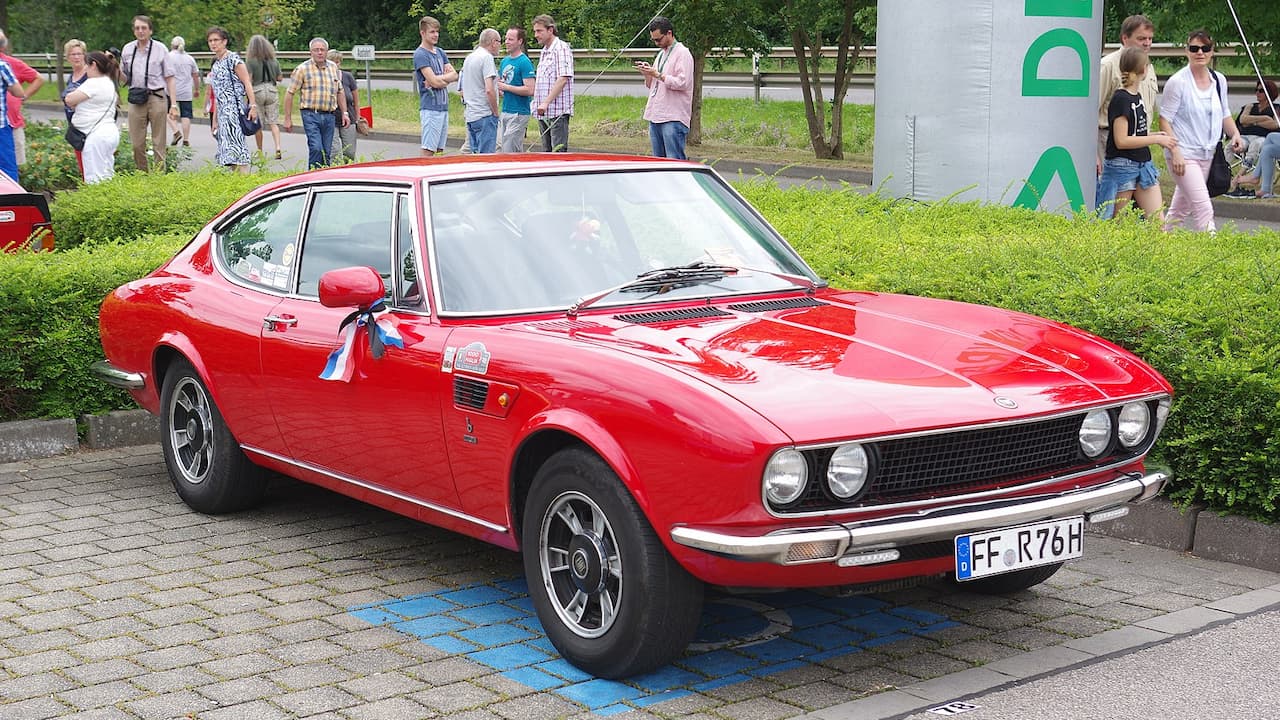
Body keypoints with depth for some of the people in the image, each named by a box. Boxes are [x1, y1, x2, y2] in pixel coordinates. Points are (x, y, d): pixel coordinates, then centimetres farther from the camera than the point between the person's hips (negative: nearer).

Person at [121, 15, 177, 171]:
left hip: (157, 98, -3)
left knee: (158, 143, 1)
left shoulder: (160, 49, 0)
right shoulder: (127, 49, 9)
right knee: (137, 144, 2)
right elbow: (124, 78, 15)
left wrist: (173, 103, -6)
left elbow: (169, 78, 0)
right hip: (136, 100, 3)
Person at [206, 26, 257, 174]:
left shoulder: (233, 59, -4)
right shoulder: (215, 64, 19)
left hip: (235, 108, -8)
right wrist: (214, 119, 19)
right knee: (226, 145, 4)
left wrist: (252, 105, -19)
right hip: (222, 112, 9)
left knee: (236, 144, -15)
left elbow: (247, 83, -10)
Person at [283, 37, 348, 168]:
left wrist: (344, 113, 14)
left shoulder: (333, 68, 13)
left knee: (327, 152, 4)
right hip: (311, 115, -5)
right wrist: (288, 119, -5)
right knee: (316, 148, -17)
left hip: (329, 115, 5)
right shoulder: (302, 69, -2)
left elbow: (340, 92, 21)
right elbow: (289, 93, -1)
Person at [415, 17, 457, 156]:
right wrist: (446, 78, 1)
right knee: (428, 150, -9)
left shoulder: (440, 52, 16)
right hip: (430, 107, -8)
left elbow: (455, 75, 7)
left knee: (440, 149, 9)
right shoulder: (420, 54, -9)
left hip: (443, 107, 8)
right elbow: (434, 81, -17)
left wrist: (439, 78, -9)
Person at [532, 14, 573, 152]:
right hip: (544, 112, 9)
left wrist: (546, 103, -21)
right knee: (547, 152, 10)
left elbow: (563, 79, -18)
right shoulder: (544, 51, 20)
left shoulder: (561, 48, -8)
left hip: (558, 111, -9)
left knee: (559, 151, -10)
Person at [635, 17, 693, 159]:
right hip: (655, 116, 9)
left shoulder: (682, 53, -6)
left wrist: (657, 74, -16)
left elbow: (682, 82, -17)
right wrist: (647, 74, 4)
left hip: (674, 118, -9)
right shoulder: (660, 54, 21)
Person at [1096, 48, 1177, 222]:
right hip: (1122, 166, -8)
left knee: (1158, 221, 3)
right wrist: (1156, 139, -15)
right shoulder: (1120, 99, -14)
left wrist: (1155, 135, 4)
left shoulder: (1137, 96, 12)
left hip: (1143, 165, 8)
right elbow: (1121, 141, -20)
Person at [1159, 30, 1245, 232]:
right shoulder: (1178, 82, -10)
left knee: (1181, 208, 15)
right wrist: (1175, 152, -19)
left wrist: (1235, 134, 2)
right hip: (1183, 154, -7)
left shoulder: (1219, 80, 8)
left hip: (1207, 154, 7)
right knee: (1203, 208, -15)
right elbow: (1165, 120, -10)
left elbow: (1224, 114, 21)